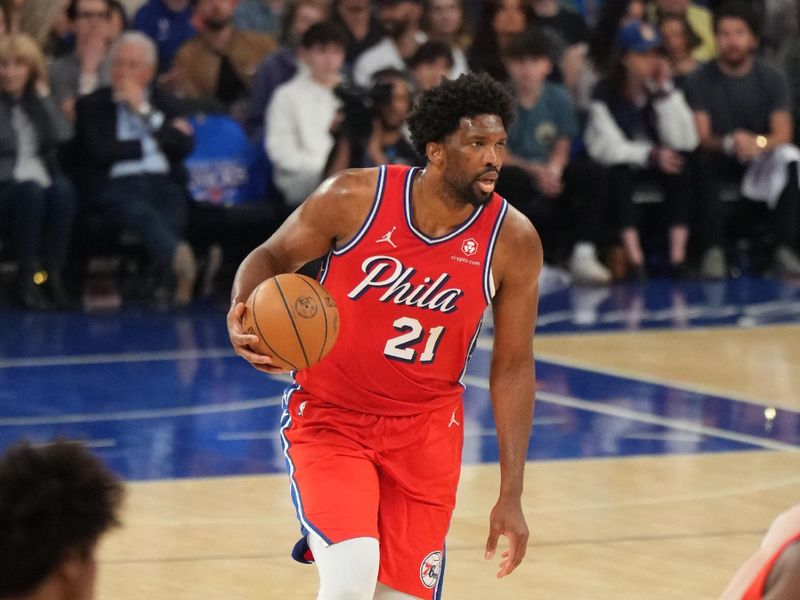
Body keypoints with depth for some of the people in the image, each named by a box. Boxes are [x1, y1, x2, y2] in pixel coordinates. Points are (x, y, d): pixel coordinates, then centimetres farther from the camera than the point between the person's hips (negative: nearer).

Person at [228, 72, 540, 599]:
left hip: (425, 429, 3)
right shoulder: (354, 198, -15)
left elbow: (513, 367, -3)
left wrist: (511, 495, -5)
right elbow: (272, 257, 1)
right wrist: (243, 313, -23)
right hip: (330, 416, -3)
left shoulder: (513, 241, -10)